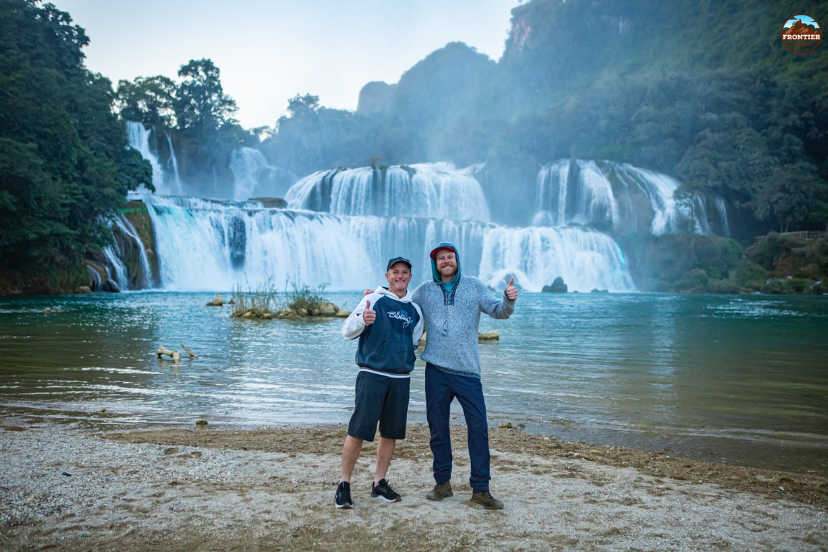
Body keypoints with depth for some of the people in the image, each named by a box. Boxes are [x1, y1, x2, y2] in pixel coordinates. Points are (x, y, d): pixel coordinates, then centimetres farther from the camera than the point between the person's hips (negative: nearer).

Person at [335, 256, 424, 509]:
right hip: (372, 375, -5)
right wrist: (362, 320, -28)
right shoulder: (374, 300, -1)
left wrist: (406, 361, 10)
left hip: (401, 378, 5)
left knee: (391, 433, 8)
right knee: (358, 431, -7)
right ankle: (344, 485, 4)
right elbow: (347, 331, -9)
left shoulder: (415, 310, 13)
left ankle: (379, 483, 21)